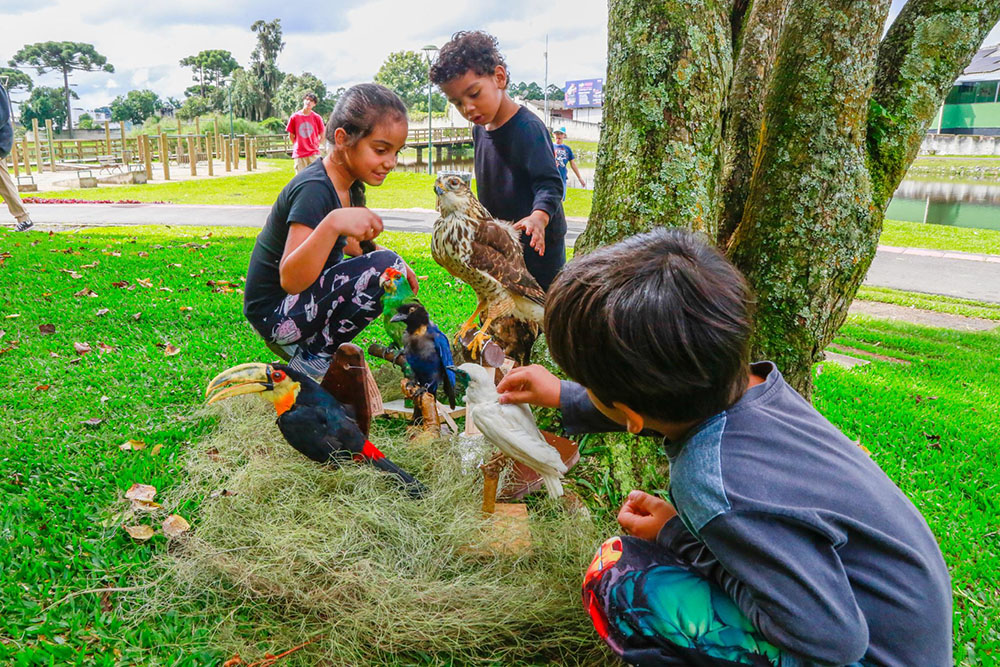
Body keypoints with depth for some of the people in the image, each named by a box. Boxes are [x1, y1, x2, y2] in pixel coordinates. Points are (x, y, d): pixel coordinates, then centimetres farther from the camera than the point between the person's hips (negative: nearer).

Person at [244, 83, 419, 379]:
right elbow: (290, 280, -32)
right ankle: (312, 359, -9)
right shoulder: (313, 190, -23)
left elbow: (349, 244, 20)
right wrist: (333, 223, -47)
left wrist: (398, 265, 3)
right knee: (383, 266, -25)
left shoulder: (349, 184, 4)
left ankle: (299, 344, 13)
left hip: (305, 295, 9)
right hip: (274, 313, -9)